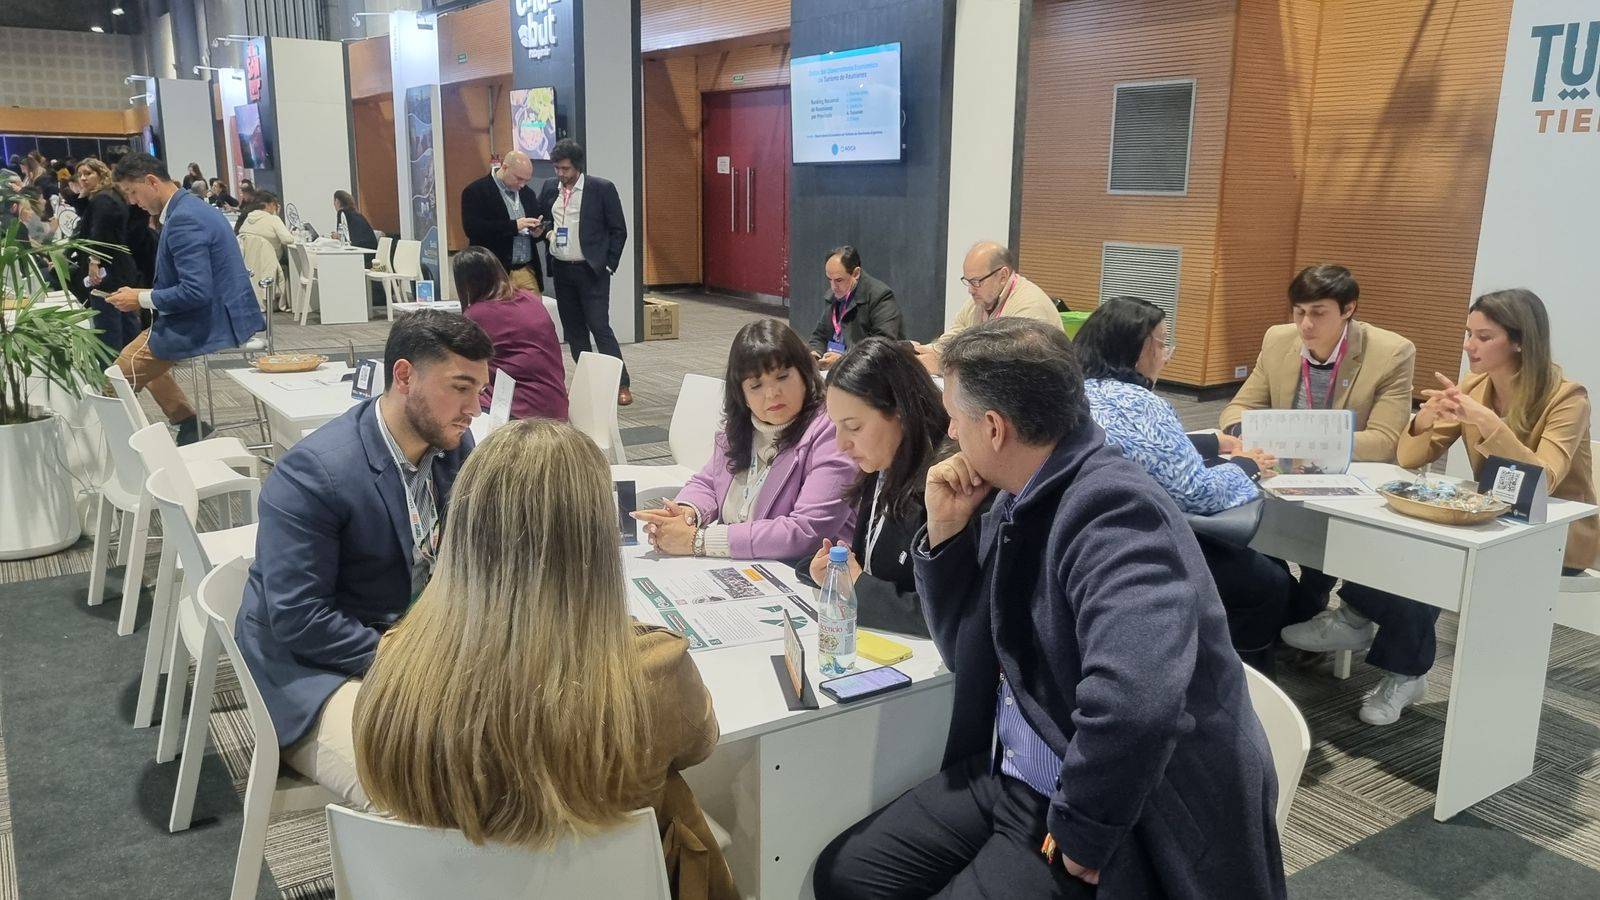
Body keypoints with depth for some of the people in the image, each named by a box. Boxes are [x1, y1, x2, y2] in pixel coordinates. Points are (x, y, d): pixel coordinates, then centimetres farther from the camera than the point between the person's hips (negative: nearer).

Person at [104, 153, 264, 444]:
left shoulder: (184, 219, -21)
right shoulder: (191, 206, 11)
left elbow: (197, 292, -27)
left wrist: (142, 299, -14)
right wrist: (143, 295, 15)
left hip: (209, 322, -10)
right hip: (221, 313, 10)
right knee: (145, 348, 29)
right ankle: (189, 424, 25)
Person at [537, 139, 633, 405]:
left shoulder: (602, 188, -7)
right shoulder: (549, 187, 7)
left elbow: (618, 230, -3)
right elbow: (541, 218, 22)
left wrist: (608, 265, -8)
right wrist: (544, 227, -1)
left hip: (591, 270, -5)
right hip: (561, 270, 5)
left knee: (599, 327, -9)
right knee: (573, 330, 9)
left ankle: (622, 385, -4)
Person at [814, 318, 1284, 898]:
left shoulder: (1113, 508, -25)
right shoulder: (1018, 501, 2)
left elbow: (1134, 703, -38)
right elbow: (966, 653, 12)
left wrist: (1078, 838, -23)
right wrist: (945, 532, -3)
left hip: (1118, 818, -8)